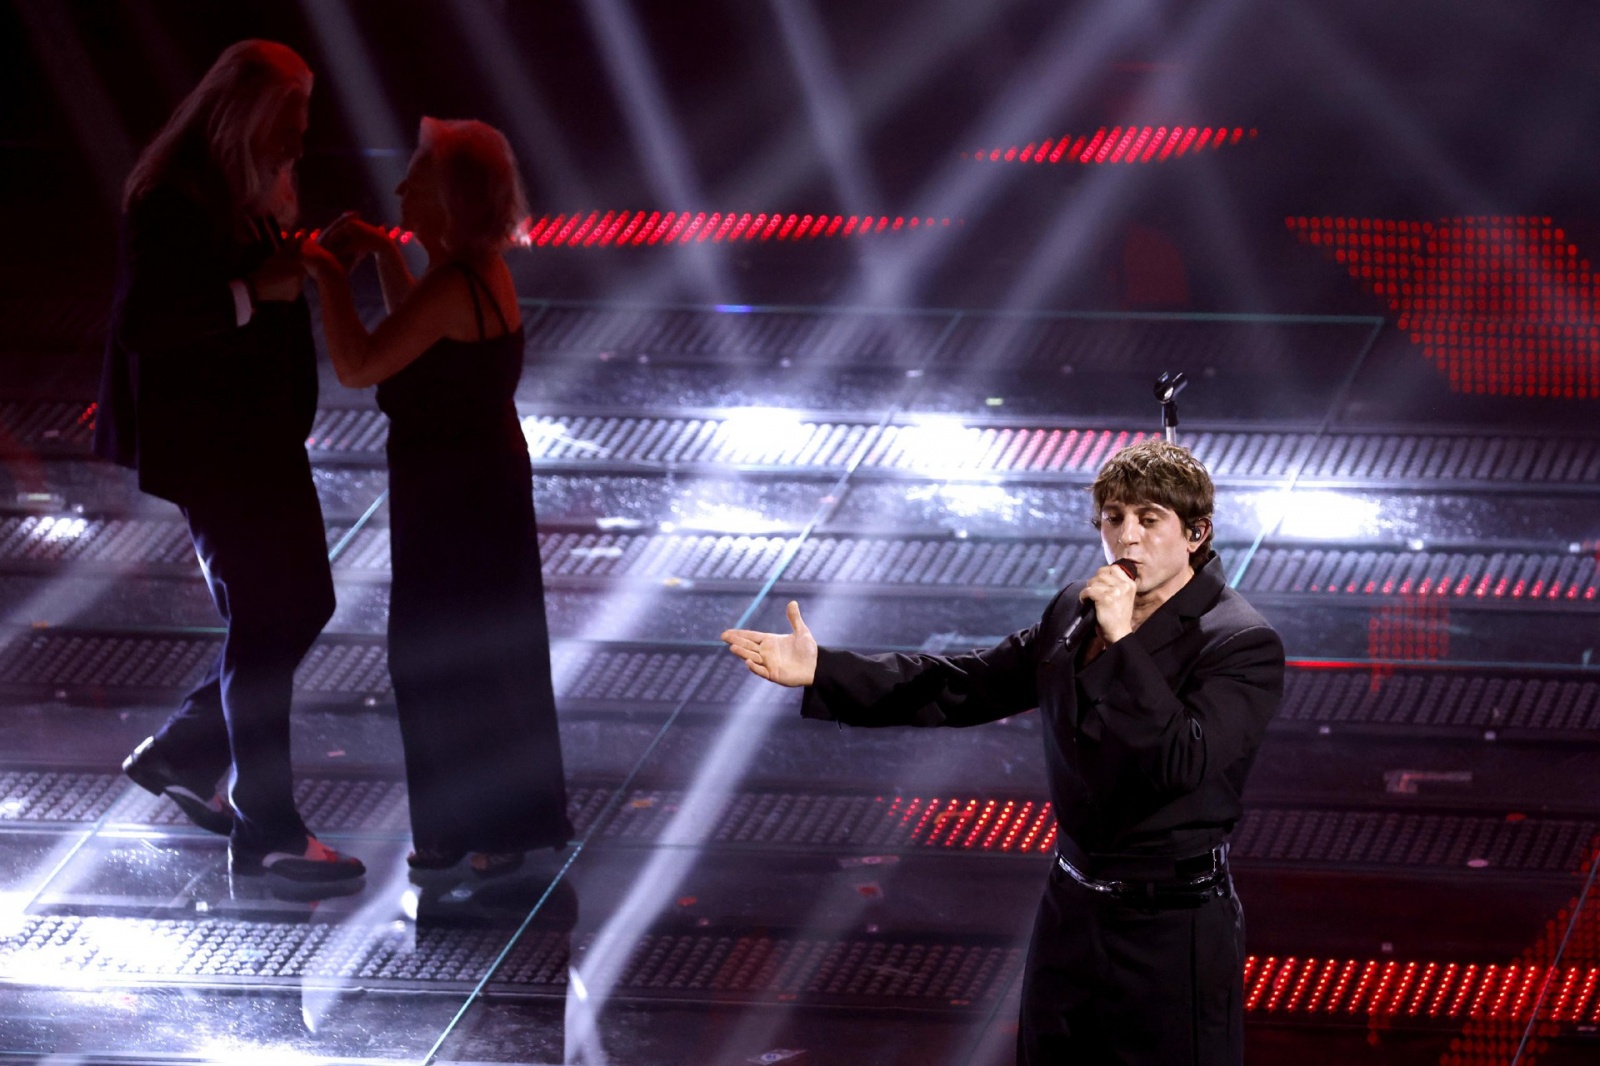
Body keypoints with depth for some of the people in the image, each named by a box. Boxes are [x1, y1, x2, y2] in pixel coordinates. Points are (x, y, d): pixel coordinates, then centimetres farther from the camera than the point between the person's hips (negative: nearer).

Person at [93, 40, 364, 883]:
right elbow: (142, 320, -25)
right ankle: (264, 831, 3)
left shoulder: (251, 183, 7)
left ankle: (181, 754, 32)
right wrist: (252, 292, -29)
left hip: (264, 430, 9)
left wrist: (307, 261, 5)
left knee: (303, 603, 15)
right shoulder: (169, 197, -19)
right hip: (206, 442, -9)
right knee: (262, 625, -5)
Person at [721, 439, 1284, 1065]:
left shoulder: (1245, 644, -13)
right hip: (1071, 911, 7)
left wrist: (1121, 642, -26)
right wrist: (822, 671, 3)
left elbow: (1182, 762, -27)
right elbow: (961, 688, 11)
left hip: (1171, 934, -7)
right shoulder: (1075, 611, 8)